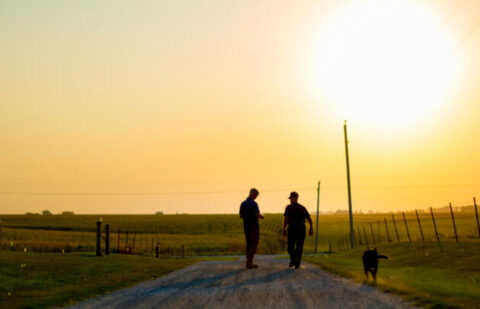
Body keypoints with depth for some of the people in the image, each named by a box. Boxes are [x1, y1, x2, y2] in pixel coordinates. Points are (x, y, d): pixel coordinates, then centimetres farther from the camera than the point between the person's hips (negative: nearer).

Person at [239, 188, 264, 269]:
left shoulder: (243, 204, 8)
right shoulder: (253, 203, -15)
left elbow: (241, 216, 13)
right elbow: (257, 214, -21)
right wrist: (261, 216, 0)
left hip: (246, 227, 7)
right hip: (254, 227, -7)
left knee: (249, 244, 12)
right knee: (254, 245, -3)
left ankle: (249, 262, 13)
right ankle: (250, 263, -7)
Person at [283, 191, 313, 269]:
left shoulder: (288, 207, 1)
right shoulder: (302, 208, 11)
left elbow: (285, 218, -12)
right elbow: (309, 219, 8)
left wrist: (284, 229, -14)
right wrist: (311, 229, 17)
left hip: (292, 228, -3)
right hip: (302, 229, 3)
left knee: (291, 246, 9)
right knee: (299, 247, 8)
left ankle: (293, 259, -16)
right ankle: (297, 264, 2)